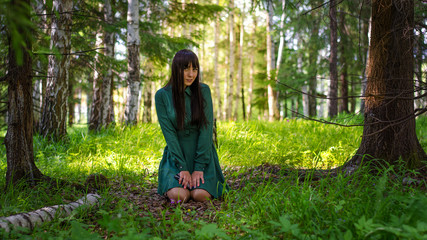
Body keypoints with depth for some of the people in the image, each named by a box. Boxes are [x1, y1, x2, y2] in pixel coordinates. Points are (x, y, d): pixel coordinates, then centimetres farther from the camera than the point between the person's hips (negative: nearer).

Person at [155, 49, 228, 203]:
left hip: (202, 152, 0)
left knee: (201, 195, -22)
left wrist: (199, 167, -16)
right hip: (176, 153, 0)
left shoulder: (203, 91, -3)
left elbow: (207, 128, -9)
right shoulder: (162, 95, -4)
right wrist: (182, 167, -16)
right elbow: (169, 132, -9)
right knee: (178, 195, -24)